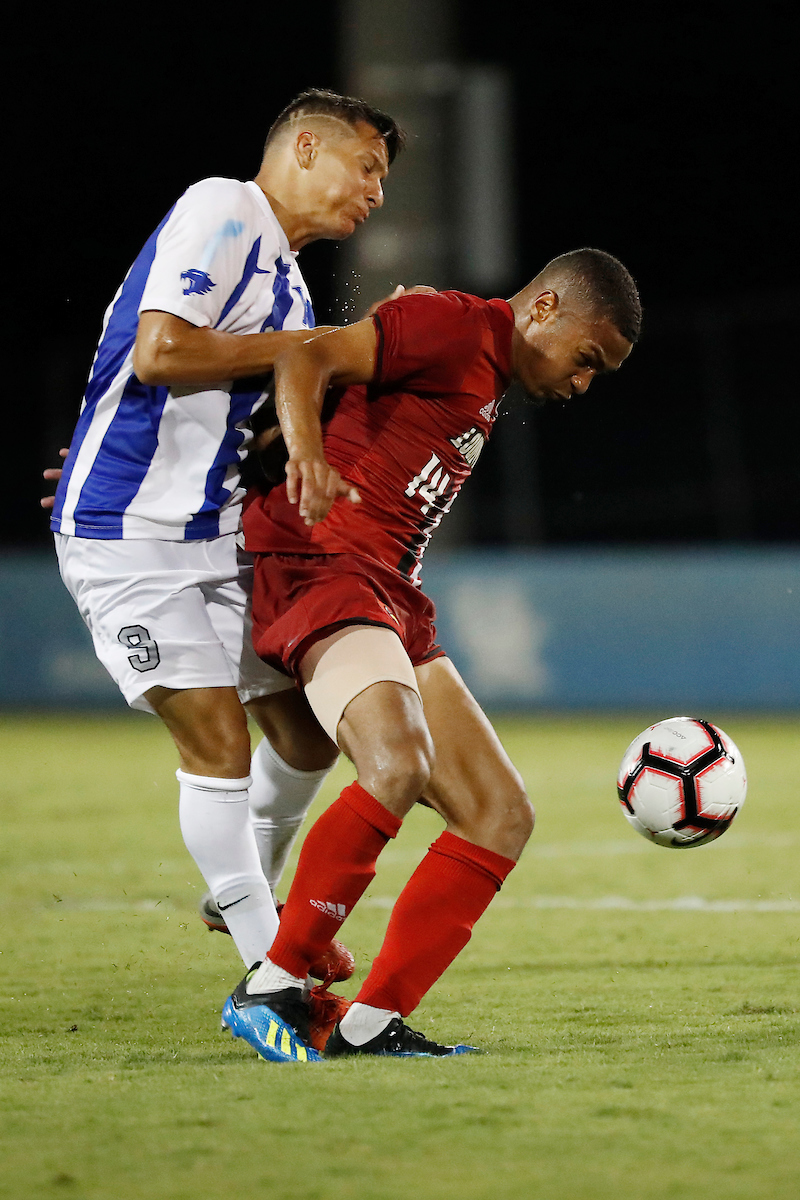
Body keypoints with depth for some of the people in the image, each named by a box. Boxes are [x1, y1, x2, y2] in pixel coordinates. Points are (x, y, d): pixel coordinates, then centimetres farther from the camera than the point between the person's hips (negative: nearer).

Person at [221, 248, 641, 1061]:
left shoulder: (489, 382, 25)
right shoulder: (451, 325, -4)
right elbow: (309, 361, -17)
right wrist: (307, 453, -36)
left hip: (393, 597, 10)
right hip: (321, 566, -10)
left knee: (500, 816, 2)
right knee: (399, 762, -32)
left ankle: (370, 1023, -3)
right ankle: (269, 989, -23)